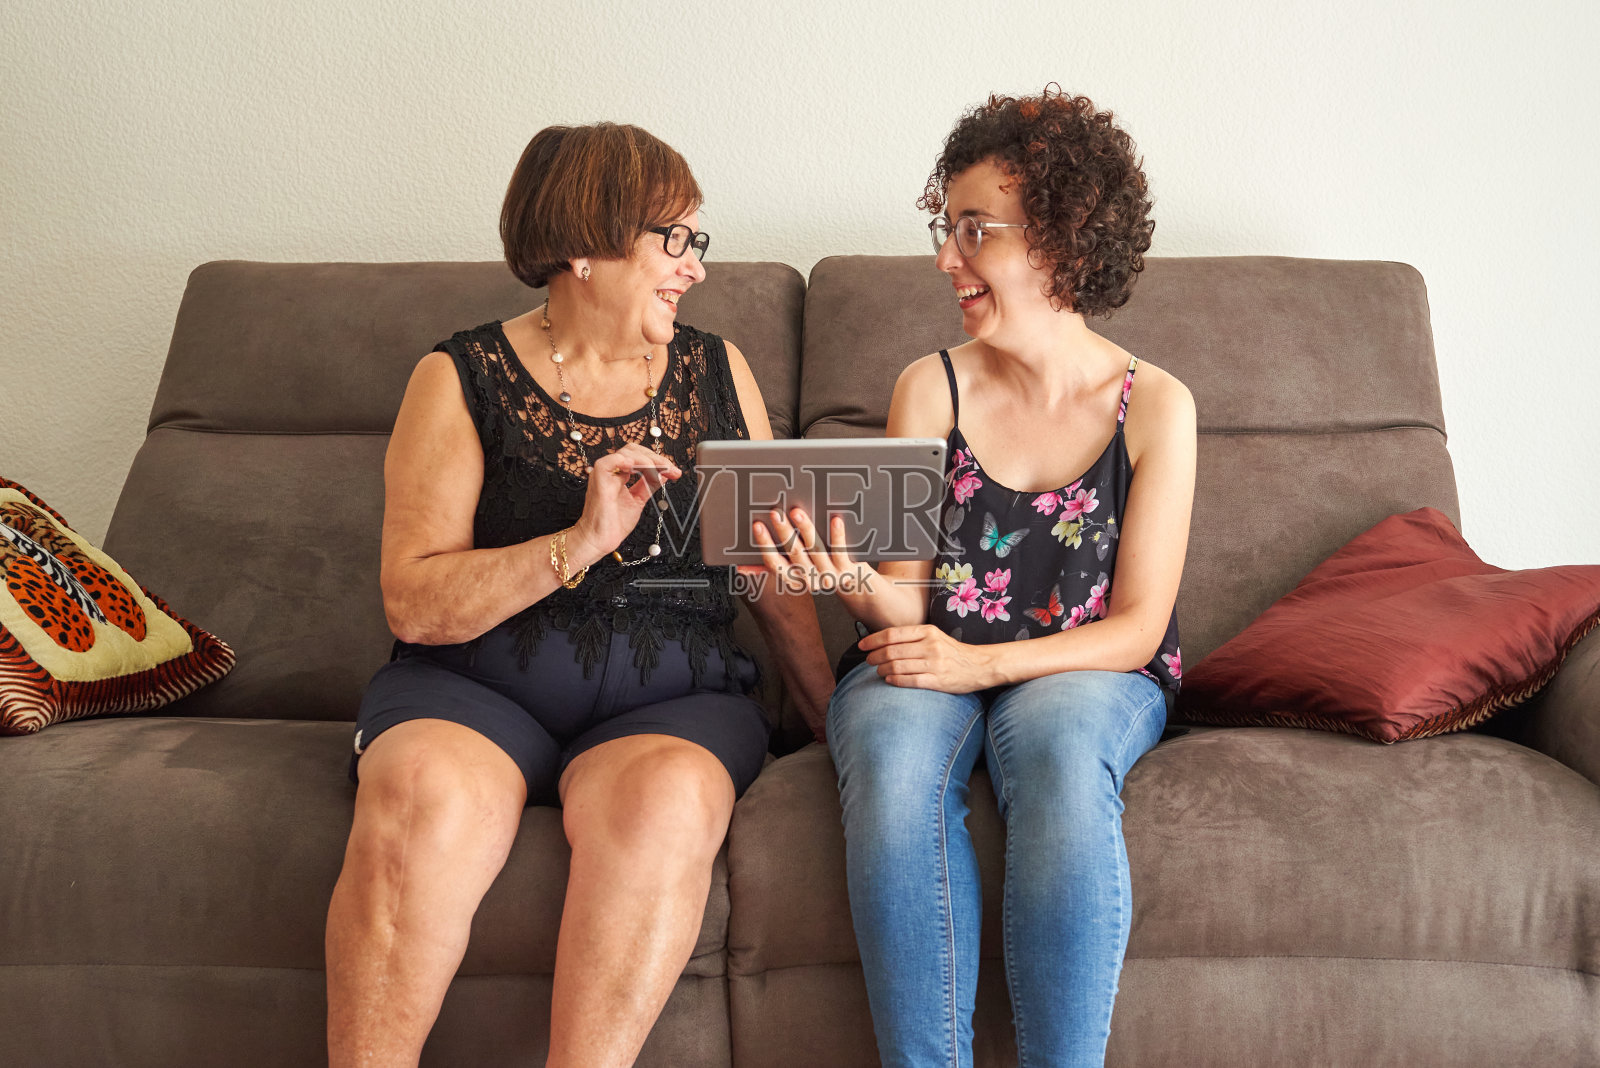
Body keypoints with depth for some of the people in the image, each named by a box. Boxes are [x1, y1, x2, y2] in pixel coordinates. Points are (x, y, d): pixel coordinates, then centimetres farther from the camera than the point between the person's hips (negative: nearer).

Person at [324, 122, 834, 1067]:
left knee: (665, 795, -33)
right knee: (424, 800, -33)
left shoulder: (718, 372, 14)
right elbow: (413, 603, -4)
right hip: (474, 684, -1)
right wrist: (582, 541, -16)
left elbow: (775, 575, 18)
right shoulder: (463, 379, 5)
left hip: (671, 700, 2)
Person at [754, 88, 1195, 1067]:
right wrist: (853, 579, -25)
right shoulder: (932, 389, 1)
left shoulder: (1154, 406, -2)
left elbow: (1136, 627, -5)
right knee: (894, 748, -33)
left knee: (1057, 739, -36)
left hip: (1089, 675, -1)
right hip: (932, 666, 1)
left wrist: (982, 664, -20)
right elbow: (910, 601, -1)